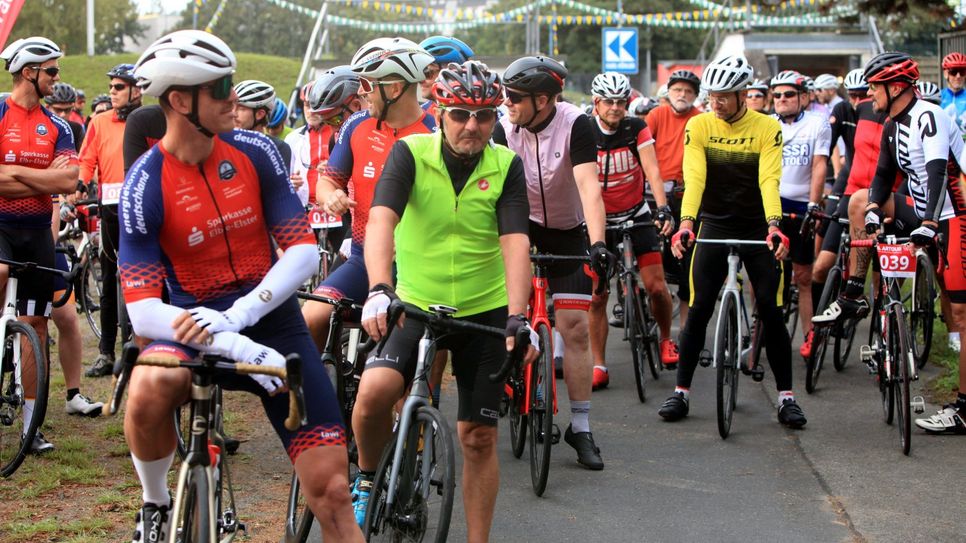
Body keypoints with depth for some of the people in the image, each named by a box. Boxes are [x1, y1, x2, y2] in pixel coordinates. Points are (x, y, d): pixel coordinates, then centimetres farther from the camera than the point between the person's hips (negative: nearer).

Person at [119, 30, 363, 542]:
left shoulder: (255, 151, -6)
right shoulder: (146, 184, -14)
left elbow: (304, 250, -8)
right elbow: (142, 309, -19)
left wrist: (239, 315, -25)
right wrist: (236, 347, -34)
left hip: (273, 322, 2)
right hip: (197, 327, -2)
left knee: (330, 490, -7)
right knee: (147, 392, -35)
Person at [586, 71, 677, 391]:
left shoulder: (636, 129, -9)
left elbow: (651, 170, -18)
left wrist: (663, 208, -32)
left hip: (636, 215, 0)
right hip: (599, 220, 0)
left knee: (656, 286, -6)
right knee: (596, 296, -4)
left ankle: (666, 339, 21)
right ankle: (598, 366, 4)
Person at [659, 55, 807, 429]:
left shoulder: (767, 128, -8)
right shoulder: (698, 126, -6)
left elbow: (769, 180, -19)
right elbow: (694, 177, -16)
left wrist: (773, 225, -34)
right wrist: (685, 223, -31)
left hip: (757, 227, -1)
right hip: (714, 224, 1)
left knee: (771, 311, -4)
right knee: (698, 310, -3)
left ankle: (786, 396, 4)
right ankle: (681, 391, 6)